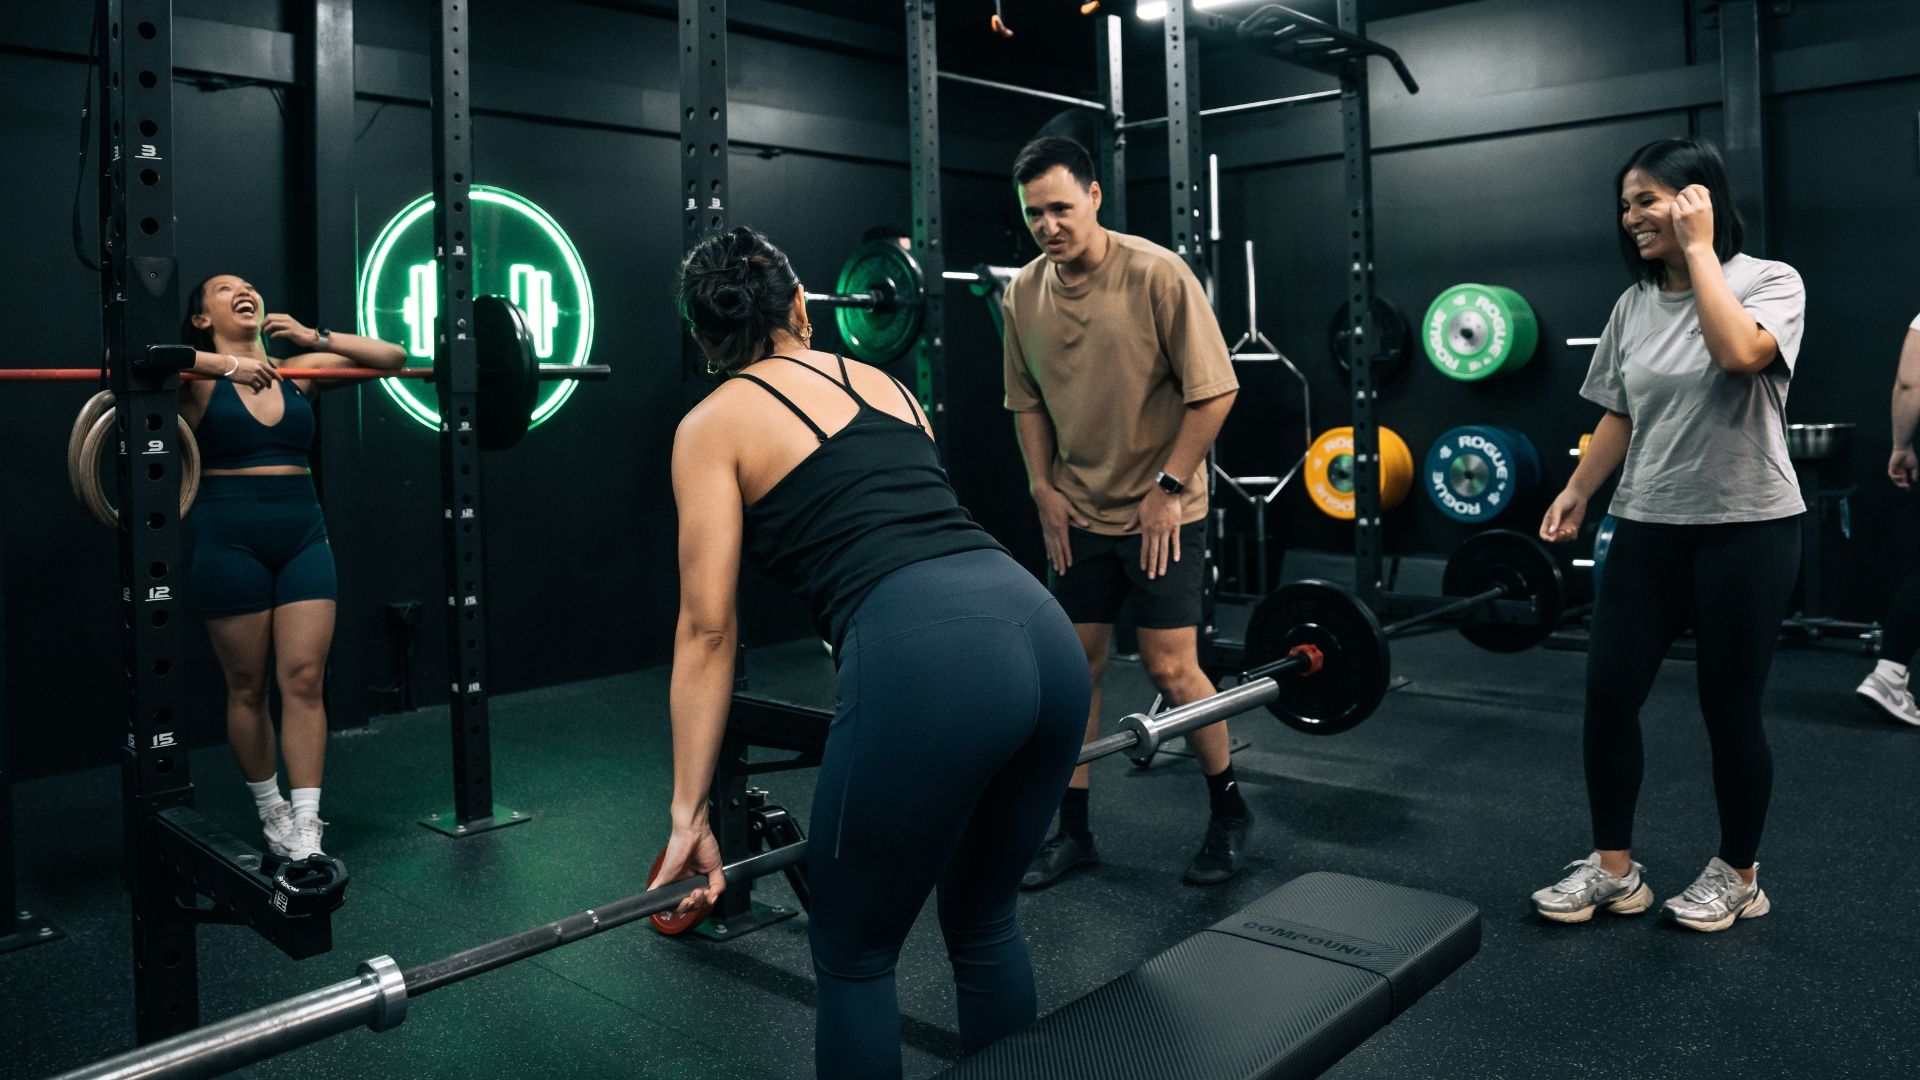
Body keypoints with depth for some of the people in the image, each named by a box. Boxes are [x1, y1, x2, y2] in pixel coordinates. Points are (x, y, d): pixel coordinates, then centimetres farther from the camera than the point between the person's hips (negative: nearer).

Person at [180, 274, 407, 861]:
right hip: (229, 541, -2)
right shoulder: (201, 378, -1)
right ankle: (270, 809, 27)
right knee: (248, 688, 8)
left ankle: (307, 826, 2)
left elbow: (393, 356, 4)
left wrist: (317, 339, -9)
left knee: (304, 680, -2)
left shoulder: (296, 369, 8)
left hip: (303, 537, 2)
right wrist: (226, 363, -27)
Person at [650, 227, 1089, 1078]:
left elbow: (708, 627, 5)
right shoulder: (882, 382, 29)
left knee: (854, 954, 17)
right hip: (1044, 635, 7)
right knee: (985, 919, 29)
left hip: (926, 661, -6)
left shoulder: (715, 423, 12)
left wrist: (688, 811, 8)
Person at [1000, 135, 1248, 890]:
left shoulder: (1156, 274, -15)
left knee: (1170, 666, -5)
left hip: (1161, 509, -4)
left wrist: (1168, 488, -14)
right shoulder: (1022, 295, -1)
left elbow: (1214, 391, -14)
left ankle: (1228, 811, 19)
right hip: (1077, 512, 5)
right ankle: (1073, 829, 20)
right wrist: (1043, 487, 3)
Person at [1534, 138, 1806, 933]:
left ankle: (1738, 876, 23)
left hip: (1745, 527, -5)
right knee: (1608, 692, 1)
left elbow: (1739, 354, -29)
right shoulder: (1634, 304, 9)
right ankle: (1614, 870, 15)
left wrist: (1699, 249, -20)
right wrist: (1577, 492, 7)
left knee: (1729, 708, 3)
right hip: (1648, 526, 5)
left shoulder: (1771, 281, -7)